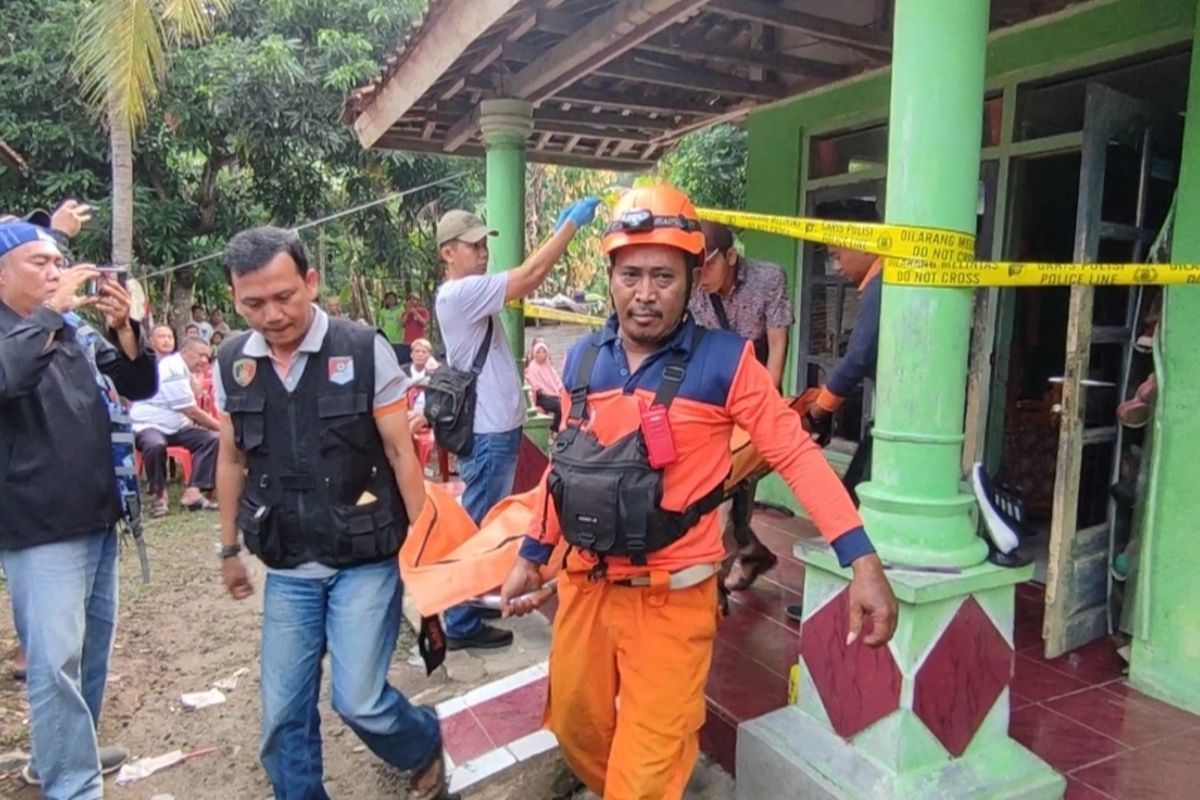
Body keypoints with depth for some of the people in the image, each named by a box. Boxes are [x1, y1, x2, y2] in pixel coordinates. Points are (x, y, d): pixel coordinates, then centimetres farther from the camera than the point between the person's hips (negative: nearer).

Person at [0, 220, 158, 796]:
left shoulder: (76, 332, 9)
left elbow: (139, 385, 5)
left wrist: (121, 327, -11)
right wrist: (51, 312, -27)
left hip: (98, 519, 7)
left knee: (92, 649, 17)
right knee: (56, 661, -6)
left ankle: (62, 753, 34)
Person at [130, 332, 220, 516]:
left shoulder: (181, 368, 11)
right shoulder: (173, 370, -19)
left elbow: (191, 411, 12)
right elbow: (192, 412, -20)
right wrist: (221, 427, -11)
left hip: (174, 426, 9)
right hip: (149, 425, -9)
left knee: (211, 439, -9)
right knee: (155, 445, -39)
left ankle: (193, 492, -16)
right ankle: (159, 496, -17)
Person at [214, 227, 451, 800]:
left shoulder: (365, 350, -12)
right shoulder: (232, 365, 0)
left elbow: (400, 453, -8)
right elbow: (232, 460, 12)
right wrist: (229, 549, 16)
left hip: (366, 561, -4)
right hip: (287, 569, 4)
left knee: (359, 700, -2)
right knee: (283, 714, 9)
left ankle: (425, 747, 29)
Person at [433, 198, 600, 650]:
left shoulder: (474, 293, 14)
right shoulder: (459, 293, -19)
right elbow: (529, 276, -23)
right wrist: (572, 224, -19)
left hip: (496, 428, 11)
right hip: (486, 434, -11)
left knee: (487, 522, 22)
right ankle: (461, 625, 11)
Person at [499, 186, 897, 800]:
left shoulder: (724, 360, -12)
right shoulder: (583, 360, 1)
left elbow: (795, 454, -12)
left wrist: (862, 561, -20)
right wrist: (530, 556, 18)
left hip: (671, 595, -5)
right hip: (586, 582, 5)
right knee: (576, 728, 24)